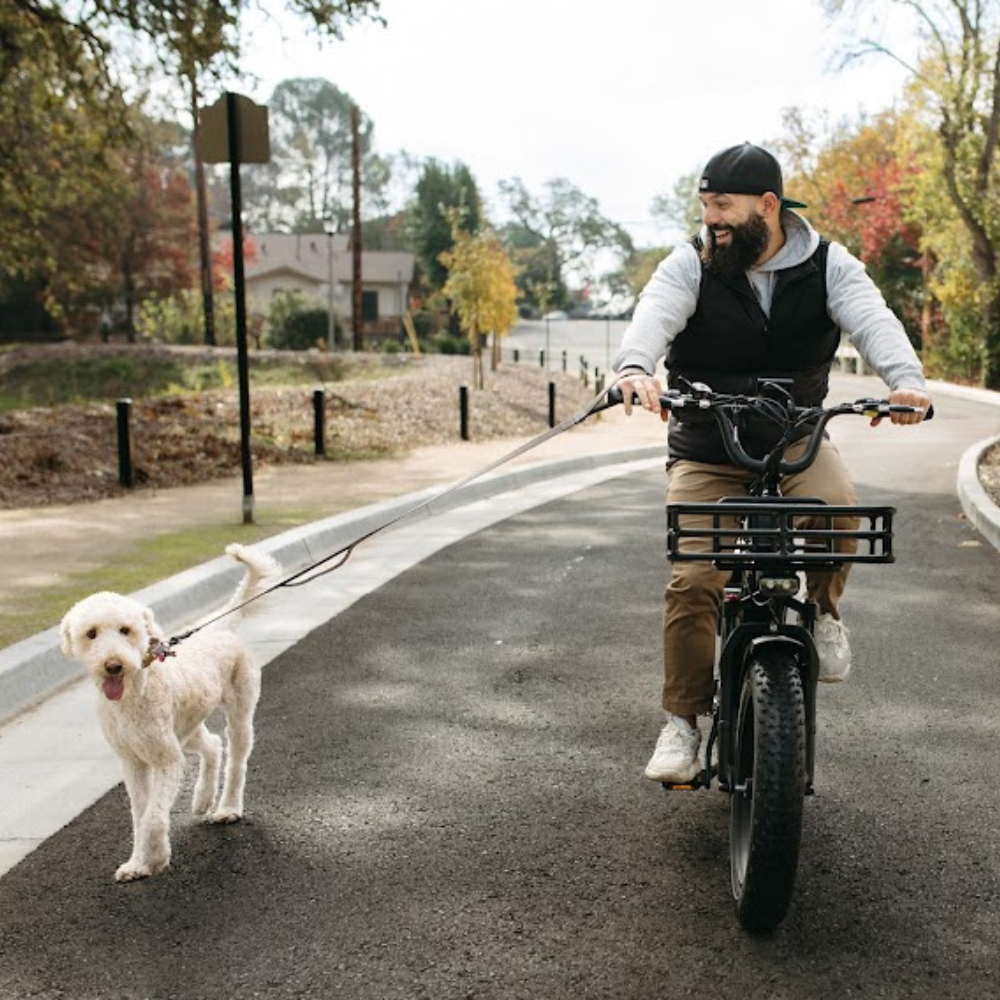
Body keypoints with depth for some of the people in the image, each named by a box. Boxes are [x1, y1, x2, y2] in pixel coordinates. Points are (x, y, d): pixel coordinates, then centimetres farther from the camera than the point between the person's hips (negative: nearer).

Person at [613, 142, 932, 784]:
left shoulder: (826, 266, -3)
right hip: (705, 452, 0)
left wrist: (907, 378, -40)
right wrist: (635, 367, -48)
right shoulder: (690, 266, -6)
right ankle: (683, 721, 2)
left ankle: (824, 608, 1)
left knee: (838, 504, -31)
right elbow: (654, 315, -25)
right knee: (692, 581, -13)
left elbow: (872, 319, -19)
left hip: (796, 440, 1)